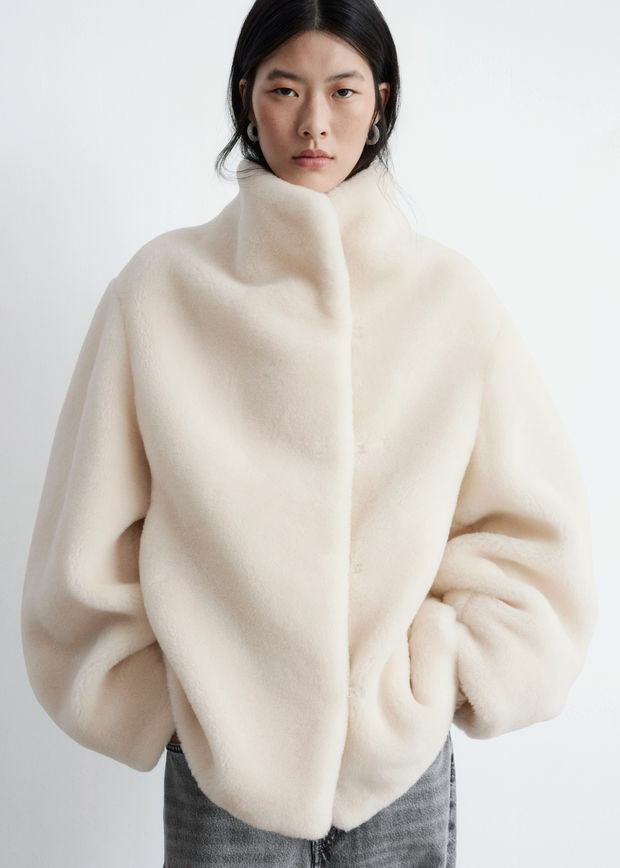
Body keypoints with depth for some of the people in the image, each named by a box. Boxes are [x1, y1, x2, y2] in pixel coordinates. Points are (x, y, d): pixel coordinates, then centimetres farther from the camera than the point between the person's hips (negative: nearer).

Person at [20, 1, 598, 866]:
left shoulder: (451, 294, -3)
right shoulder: (162, 285, -5)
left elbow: (530, 537, -1)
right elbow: (92, 546, -2)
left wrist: (413, 691, -6)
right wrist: (171, 704, -4)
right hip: (218, 767, 0)